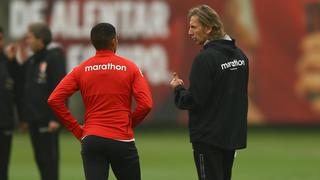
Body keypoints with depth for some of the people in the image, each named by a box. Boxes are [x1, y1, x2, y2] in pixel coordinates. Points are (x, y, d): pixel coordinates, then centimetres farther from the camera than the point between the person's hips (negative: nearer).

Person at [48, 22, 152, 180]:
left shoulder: (81, 70, 4)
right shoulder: (129, 68, -1)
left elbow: (54, 100, -3)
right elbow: (146, 104, -9)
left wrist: (76, 130, 3)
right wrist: (129, 124, 8)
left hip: (91, 140, 2)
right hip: (122, 140, -1)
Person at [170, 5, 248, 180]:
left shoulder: (205, 58, -17)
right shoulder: (239, 55, 9)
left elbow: (194, 101, -18)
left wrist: (177, 88, 0)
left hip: (208, 137, -8)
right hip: (233, 134, 8)